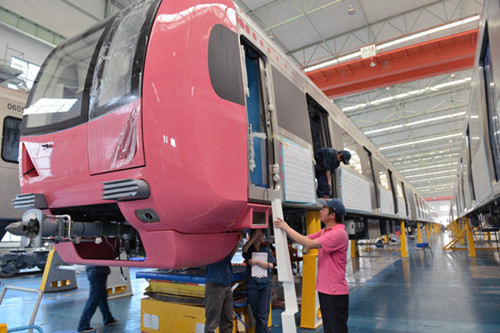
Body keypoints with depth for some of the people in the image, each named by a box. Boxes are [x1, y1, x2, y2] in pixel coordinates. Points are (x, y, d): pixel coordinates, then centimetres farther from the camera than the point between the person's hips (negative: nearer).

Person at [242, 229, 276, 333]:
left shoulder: (266, 248, 7)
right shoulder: (249, 248, 3)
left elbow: (271, 265, 0)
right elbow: (244, 249, -23)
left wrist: (256, 261, -9)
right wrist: (255, 236, -28)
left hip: (265, 283, 0)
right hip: (252, 284, 0)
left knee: (262, 314, -6)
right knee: (256, 314, 10)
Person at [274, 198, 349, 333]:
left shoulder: (339, 233, -21)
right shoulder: (324, 232, 10)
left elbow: (309, 244, -26)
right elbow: (304, 239, 9)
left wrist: (287, 228, -18)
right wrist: (285, 229, -4)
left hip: (335, 292, -9)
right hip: (324, 289, 9)